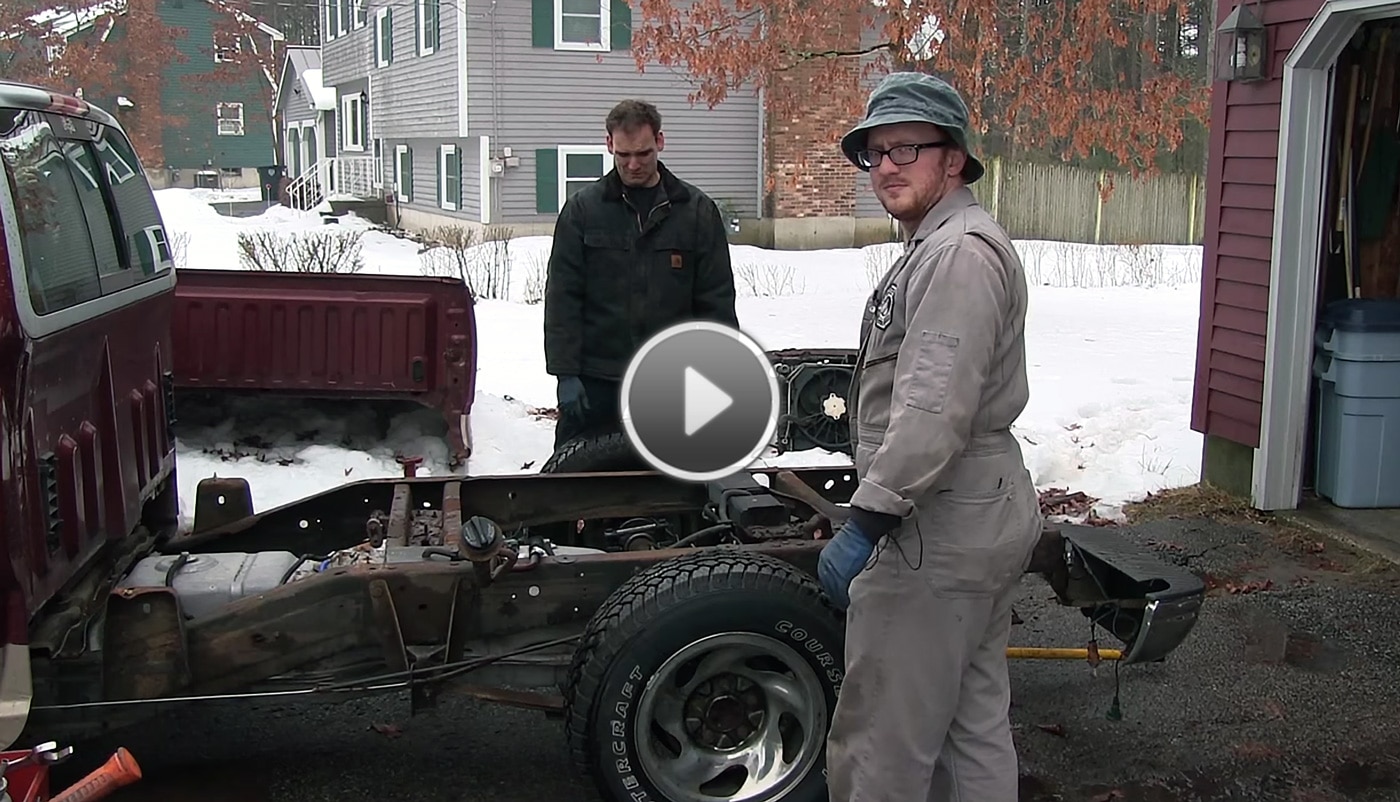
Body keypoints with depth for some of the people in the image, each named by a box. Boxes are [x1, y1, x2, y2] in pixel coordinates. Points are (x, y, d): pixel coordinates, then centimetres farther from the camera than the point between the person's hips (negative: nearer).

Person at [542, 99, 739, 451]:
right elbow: (562, 297, 0)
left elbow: (717, 301, 3)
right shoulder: (583, 208, 2)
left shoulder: (697, 210, 3)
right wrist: (565, 373, -7)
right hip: (594, 382, 0)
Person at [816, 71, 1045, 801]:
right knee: (975, 723, 18)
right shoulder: (940, 246, 18)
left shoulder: (959, 253, -17)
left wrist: (865, 520, -27)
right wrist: (881, 503, 24)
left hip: (939, 528, -11)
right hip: (984, 515, 11)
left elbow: (935, 409, -27)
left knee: (882, 741, -1)